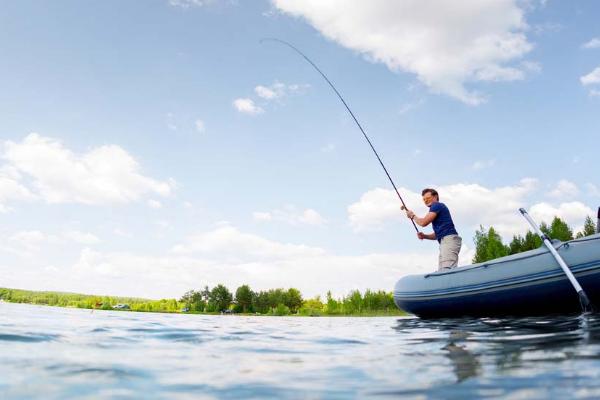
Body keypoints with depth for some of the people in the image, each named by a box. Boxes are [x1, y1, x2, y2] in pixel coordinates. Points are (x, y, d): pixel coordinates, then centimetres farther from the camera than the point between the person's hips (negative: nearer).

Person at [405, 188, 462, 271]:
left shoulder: (437, 205, -1)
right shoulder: (437, 207, 27)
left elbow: (423, 222, -9)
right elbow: (438, 234, 30)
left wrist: (412, 216, 10)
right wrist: (424, 236, 14)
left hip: (449, 240, -10)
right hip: (445, 242, 10)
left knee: (447, 270, -22)